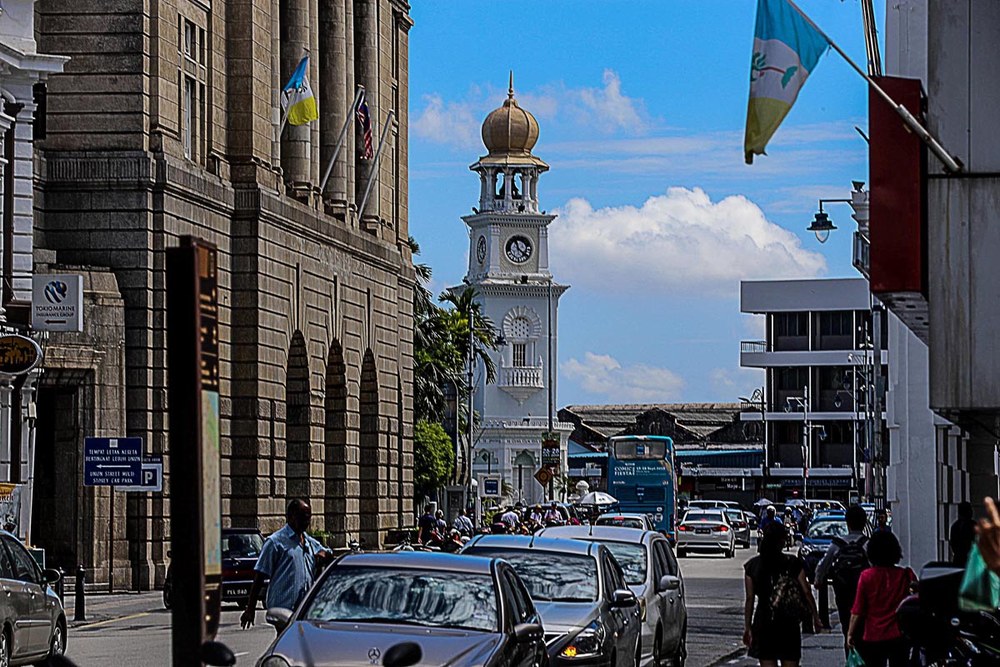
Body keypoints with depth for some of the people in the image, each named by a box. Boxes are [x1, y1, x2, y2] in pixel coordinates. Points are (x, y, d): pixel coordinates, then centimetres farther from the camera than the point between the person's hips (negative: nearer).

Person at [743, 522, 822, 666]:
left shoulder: (752, 565, -1)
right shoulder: (793, 563, -5)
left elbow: (750, 599, -1)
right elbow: (806, 592, -4)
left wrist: (747, 626, 3)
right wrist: (815, 617, 6)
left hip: (763, 623, 1)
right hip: (789, 622, -1)